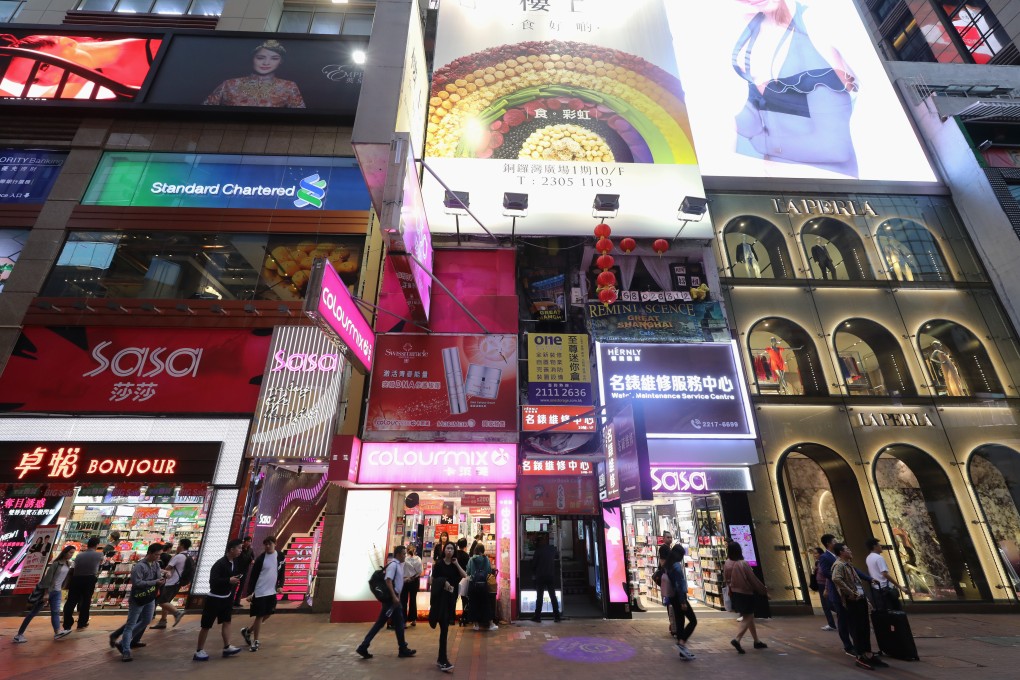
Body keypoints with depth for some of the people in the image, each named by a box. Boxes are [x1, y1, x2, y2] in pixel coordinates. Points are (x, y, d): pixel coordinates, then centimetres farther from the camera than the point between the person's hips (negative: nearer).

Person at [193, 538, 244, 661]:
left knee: (227, 622, 9)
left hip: (227, 597, 8)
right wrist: (229, 580, -30)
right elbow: (213, 581, -30)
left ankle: (227, 647, 16)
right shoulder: (219, 564, -24)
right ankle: (199, 651, 19)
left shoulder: (235, 562, 0)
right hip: (214, 598, -7)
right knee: (206, 625, 5)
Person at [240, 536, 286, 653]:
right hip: (259, 592, -5)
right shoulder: (260, 559, -14)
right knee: (259, 616, 0)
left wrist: (280, 585, -3)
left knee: (268, 614, 12)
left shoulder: (280, 556, -2)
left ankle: (248, 631, 34)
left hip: (272, 591, 5)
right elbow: (253, 576, -10)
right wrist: (250, 593, -13)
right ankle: (255, 641, 18)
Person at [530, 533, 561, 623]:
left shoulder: (539, 550, -10)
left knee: (540, 597, 5)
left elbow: (534, 563, -4)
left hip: (540, 576, -3)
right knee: (553, 596, 9)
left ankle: (537, 617, 8)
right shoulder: (553, 549, 1)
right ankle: (557, 616, 8)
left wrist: (534, 572, 11)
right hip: (551, 576, 3)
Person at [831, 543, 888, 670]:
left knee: (865, 629, 14)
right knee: (857, 630, -2)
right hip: (852, 602, -10)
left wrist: (866, 600, 18)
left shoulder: (848, 565, 17)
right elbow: (836, 579, -34)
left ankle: (868, 655, 23)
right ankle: (860, 657, 6)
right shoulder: (839, 565, -16)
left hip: (860, 599, 10)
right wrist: (850, 593, -26)